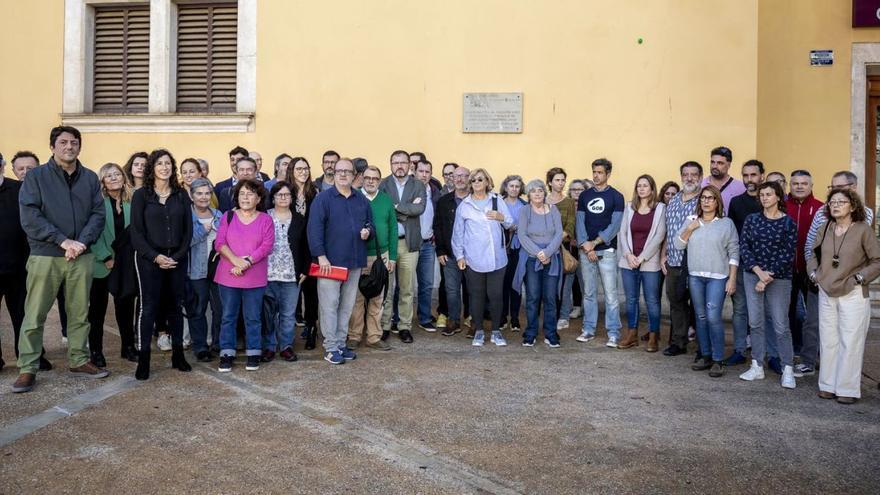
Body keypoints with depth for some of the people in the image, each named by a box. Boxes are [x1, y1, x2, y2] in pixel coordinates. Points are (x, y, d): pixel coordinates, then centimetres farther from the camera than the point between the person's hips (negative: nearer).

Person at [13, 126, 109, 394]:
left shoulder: (90, 178, 9)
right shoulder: (36, 176, 0)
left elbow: (98, 214, 3)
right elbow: (29, 217, -9)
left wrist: (82, 242, -13)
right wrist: (63, 241, -17)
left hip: (82, 257, 3)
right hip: (45, 257, -3)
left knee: (80, 313, 10)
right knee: (35, 315, 1)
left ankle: (78, 360, 22)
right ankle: (27, 368, 10)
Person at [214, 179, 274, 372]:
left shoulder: (265, 220, 4)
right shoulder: (228, 217, 7)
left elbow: (267, 246, -7)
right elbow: (219, 243, -2)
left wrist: (246, 262, -16)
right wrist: (235, 260, -17)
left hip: (255, 278, -1)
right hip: (228, 276, 1)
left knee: (252, 317, 6)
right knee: (228, 316, 7)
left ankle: (253, 354, 15)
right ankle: (226, 354, 15)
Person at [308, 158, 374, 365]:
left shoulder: (362, 200, 12)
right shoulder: (323, 198, -5)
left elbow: (370, 223, 22)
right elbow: (314, 228, -11)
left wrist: (368, 231, -3)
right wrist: (321, 256, -16)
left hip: (355, 262, 6)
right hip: (330, 261, -5)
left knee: (347, 305, 11)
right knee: (330, 305, -2)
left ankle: (341, 344, 21)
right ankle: (331, 348, 6)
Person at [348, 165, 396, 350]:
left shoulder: (386, 200, 7)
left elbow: (393, 229, 8)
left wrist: (392, 257, 5)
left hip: (381, 255, 3)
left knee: (377, 298, 8)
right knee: (357, 297, 2)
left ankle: (374, 337, 18)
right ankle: (354, 336, 14)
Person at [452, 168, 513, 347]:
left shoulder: (497, 201, 8)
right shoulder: (464, 205, 6)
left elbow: (511, 224, 10)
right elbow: (458, 233, 8)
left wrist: (502, 218, -11)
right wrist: (459, 255, 4)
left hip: (496, 258, 1)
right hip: (473, 260, 0)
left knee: (495, 295, 2)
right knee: (477, 295, 6)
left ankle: (496, 331, 16)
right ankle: (478, 331, 18)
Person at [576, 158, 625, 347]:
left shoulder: (616, 196, -1)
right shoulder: (584, 196, 10)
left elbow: (615, 225, -8)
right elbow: (580, 222, 4)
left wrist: (594, 243, -13)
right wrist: (585, 246, -9)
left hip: (607, 250, -3)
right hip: (586, 251, 4)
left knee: (610, 294, -4)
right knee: (589, 293, 10)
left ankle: (613, 333, 1)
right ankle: (589, 329, 18)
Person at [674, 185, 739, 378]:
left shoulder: (727, 223, 0)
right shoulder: (692, 221, 10)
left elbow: (734, 252, -1)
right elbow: (678, 244, 5)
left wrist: (732, 279, -7)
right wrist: (689, 229, -8)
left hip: (718, 277, -4)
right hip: (695, 276, 4)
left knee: (713, 317, -11)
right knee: (701, 317, 9)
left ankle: (718, 360, 1)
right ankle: (706, 356, 20)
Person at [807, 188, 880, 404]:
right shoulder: (824, 229, 6)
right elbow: (813, 256, 17)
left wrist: (859, 278, -11)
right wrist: (814, 274, 3)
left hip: (853, 295, -4)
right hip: (826, 293, 4)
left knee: (850, 342, -1)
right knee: (828, 341, 10)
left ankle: (848, 389, 9)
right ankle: (828, 385, 20)